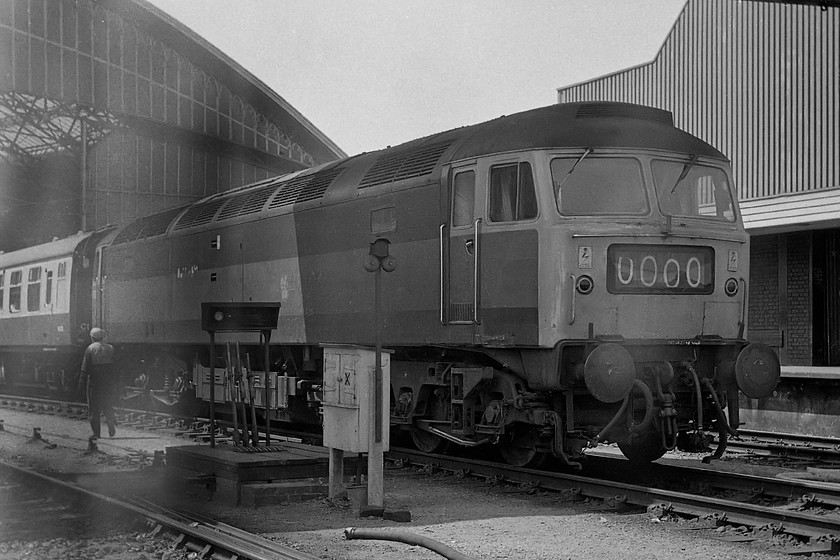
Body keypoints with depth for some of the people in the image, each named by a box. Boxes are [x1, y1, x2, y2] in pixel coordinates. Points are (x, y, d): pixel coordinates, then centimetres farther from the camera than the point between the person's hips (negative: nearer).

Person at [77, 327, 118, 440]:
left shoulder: (90, 349, -7)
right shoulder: (110, 348, 4)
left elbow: (85, 368, -8)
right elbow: (115, 366, 7)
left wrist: (81, 384, -5)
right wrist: (115, 380, 16)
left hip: (94, 381, -4)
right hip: (108, 381, 4)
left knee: (94, 409, 5)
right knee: (107, 406, 15)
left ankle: (96, 433, 4)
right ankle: (112, 429, 3)